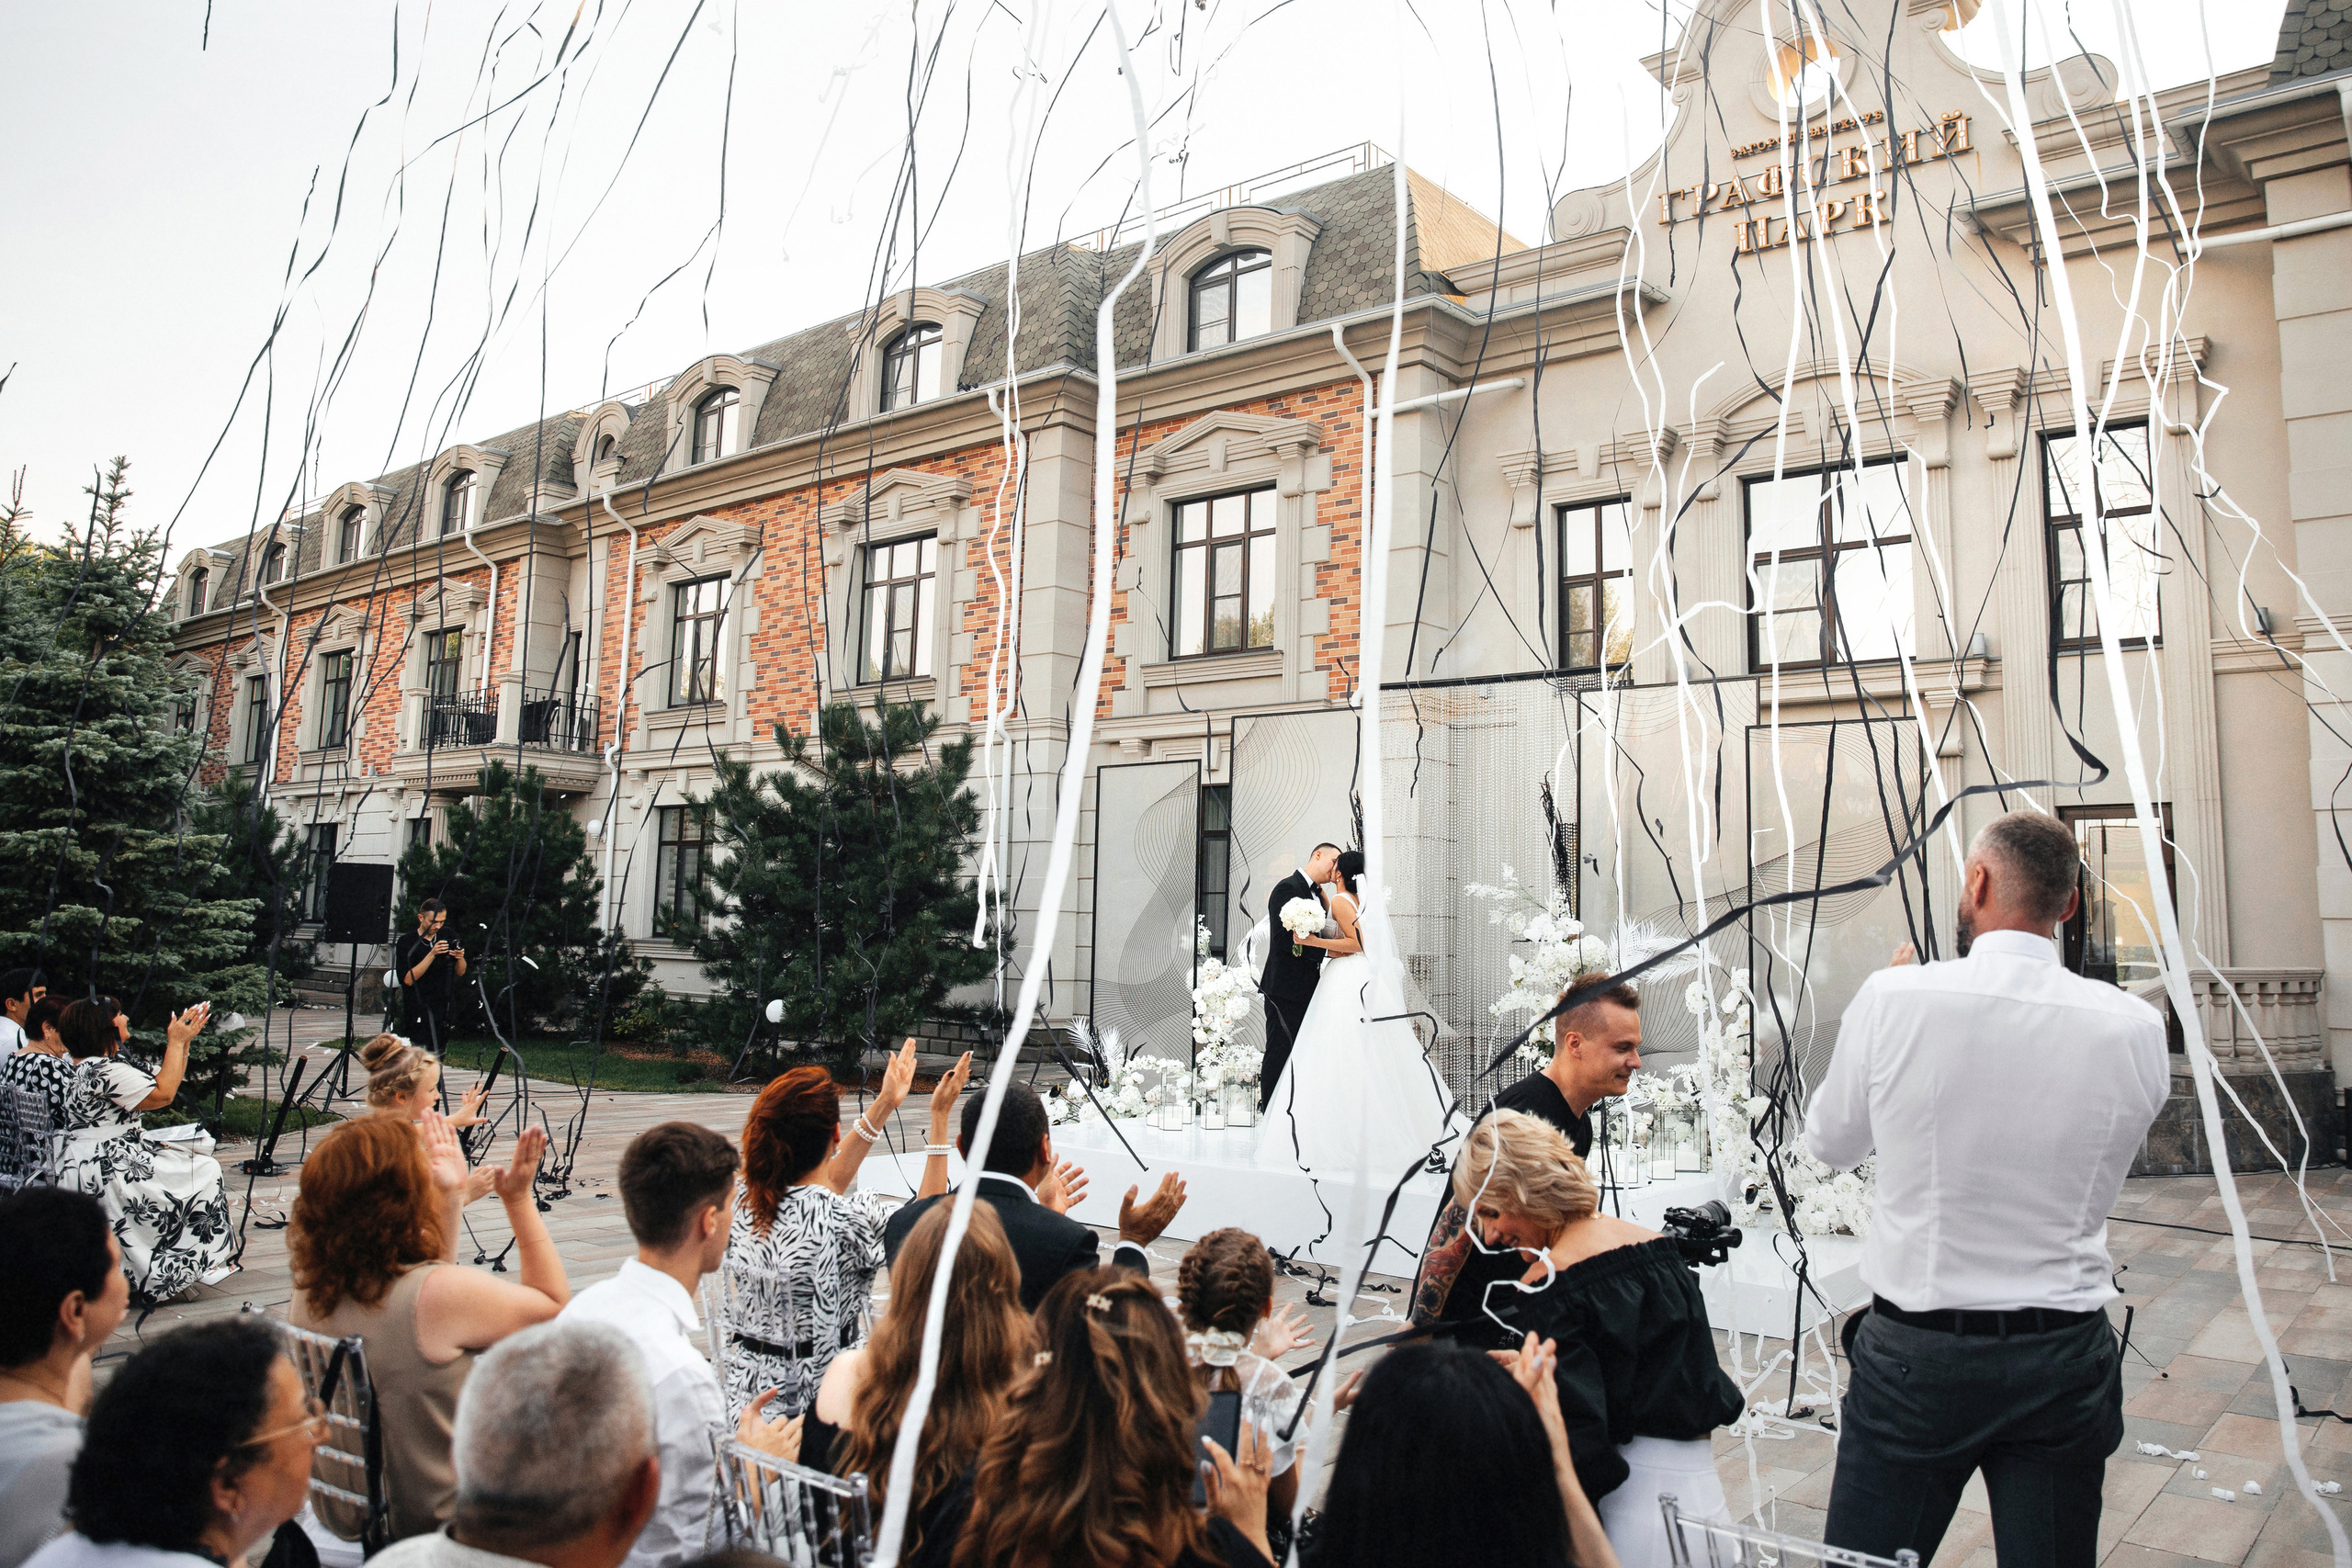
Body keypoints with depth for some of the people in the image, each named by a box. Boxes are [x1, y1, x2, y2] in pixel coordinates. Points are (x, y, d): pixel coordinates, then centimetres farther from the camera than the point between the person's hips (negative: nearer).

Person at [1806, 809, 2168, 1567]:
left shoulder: (1894, 999, -14)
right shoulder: (2133, 1027, -7)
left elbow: (1829, 1144, 3)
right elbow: (2108, 1156, 11)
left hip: (1915, 1354, -2)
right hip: (2065, 1360, 3)